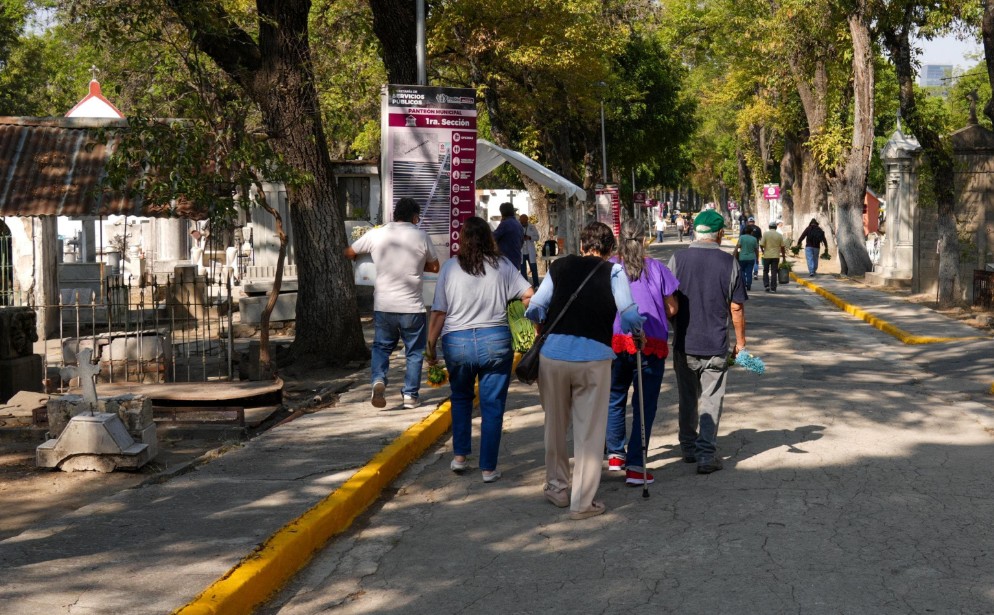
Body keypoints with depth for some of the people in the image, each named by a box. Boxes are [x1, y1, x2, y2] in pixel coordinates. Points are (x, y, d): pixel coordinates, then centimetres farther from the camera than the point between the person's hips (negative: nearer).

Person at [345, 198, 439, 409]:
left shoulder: (375, 234, -1)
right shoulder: (421, 236, -5)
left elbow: (349, 253, 13)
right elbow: (434, 267, 6)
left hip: (383, 306, 2)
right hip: (412, 306, -2)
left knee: (381, 346, 17)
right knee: (414, 352, 13)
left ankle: (378, 379, -7)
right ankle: (410, 395, 12)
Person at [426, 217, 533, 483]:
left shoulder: (450, 267, -1)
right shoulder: (502, 266, 1)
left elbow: (438, 313, -1)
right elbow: (529, 296, -4)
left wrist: (430, 347, 7)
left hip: (456, 342, 1)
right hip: (496, 341, -1)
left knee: (461, 398, 24)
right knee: (492, 406, 7)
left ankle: (459, 456, 22)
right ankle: (488, 468, 9)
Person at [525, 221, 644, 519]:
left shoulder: (560, 267, 11)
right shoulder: (614, 271, 5)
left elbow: (534, 308, 7)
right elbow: (630, 315, -5)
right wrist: (636, 331, 15)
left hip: (553, 353, 3)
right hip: (593, 357, -3)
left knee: (555, 425, 20)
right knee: (589, 431, 6)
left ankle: (557, 487, 33)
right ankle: (582, 502, 11)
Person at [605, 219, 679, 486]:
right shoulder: (656, 268, -1)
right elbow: (671, 309, 3)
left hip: (615, 341, 1)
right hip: (651, 344, -1)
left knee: (615, 399, 20)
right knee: (645, 404, 2)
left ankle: (615, 454, 27)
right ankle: (635, 466, -2)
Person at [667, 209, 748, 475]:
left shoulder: (678, 259, -4)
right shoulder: (728, 262, -5)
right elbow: (736, 308, -3)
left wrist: (671, 332, 15)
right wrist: (740, 341, 8)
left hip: (684, 343, 2)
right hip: (716, 345, -2)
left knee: (687, 399, 16)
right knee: (711, 400, 3)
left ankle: (689, 448, 26)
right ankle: (706, 454, -2)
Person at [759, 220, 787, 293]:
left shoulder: (766, 234, -6)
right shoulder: (779, 235, 1)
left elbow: (761, 244, -10)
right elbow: (782, 247, 2)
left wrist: (763, 251, 10)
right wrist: (783, 256, 11)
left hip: (767, 256, -1)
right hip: (776, 256, 1)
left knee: (766, 271, 14)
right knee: (774, 272, 4)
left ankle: (766, 285, 1)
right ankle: (773, 288, 3)